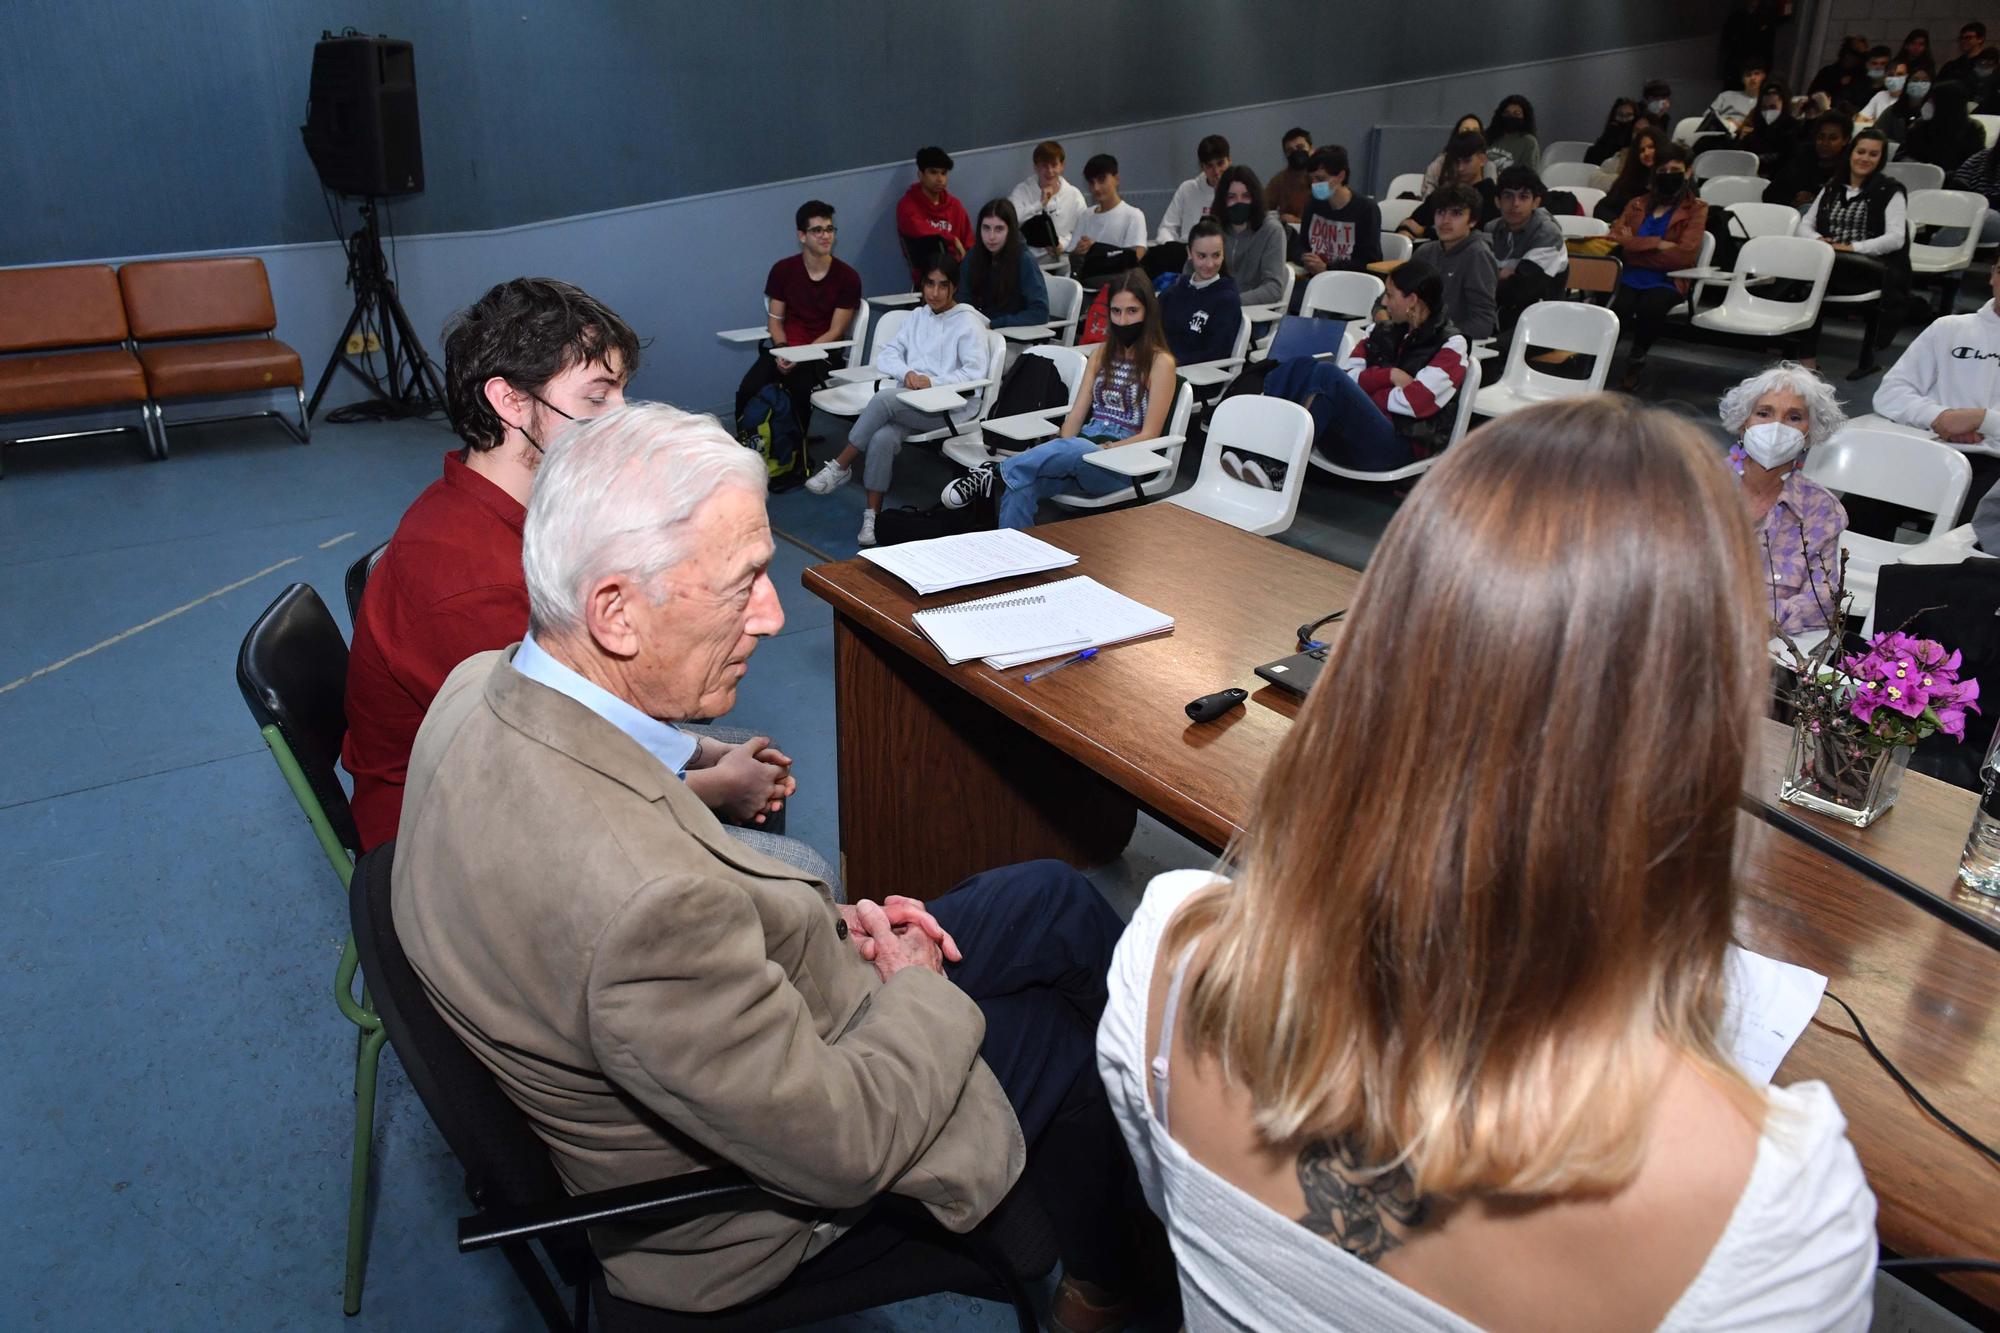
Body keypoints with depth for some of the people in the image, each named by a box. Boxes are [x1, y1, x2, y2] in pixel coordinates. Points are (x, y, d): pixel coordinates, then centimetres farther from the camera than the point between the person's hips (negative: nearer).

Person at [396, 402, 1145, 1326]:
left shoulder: (483, 687, -14)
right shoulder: (643, 902, -42)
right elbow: (842, 1149, -29)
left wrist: (826, 920, -3)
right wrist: (920, 991, -11)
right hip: (754, 1203, -7)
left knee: (1054, 897, 11)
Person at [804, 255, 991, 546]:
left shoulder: (968, 323, 3)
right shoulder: (917, 317, 22)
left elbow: (976, 372, -9)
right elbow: (885, 354, 15)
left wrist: (933, 382, -17)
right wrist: (907, 373, -7)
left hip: (949, 407, -5)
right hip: (909, 403, 5)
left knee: (885, 398, -32)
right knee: (883, 437, -30)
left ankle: (840, 465, -19)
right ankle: (873, 514, -24)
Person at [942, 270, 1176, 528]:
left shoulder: (1160, 362, 1)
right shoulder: (1102, 352, 19)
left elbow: (1149, 435, -4)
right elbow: (1077, 411, 10)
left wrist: (1105, 449, -16)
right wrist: (1059, 452, -9)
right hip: (1081, 448, 5)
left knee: (1075, 449, -42)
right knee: (1019, 488, -30)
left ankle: (996, 473, -33)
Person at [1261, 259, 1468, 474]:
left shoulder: (1451, 345, 4)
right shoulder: (1380, 331, 21)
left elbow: (1417, 402, -10)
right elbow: (1346, 376, 9)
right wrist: (1390, 375, -5)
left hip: (1397, 446, -6)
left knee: (1326, 374, -27)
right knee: (1302, 366, -17)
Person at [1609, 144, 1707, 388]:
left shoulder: (1696, 209, 12)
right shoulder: (1637, 205, 22)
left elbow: (1684, 254, -4)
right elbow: (1616, 237, 4)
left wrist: (1635, 245, -4)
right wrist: (1656, 244, -9)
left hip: (1666, 281, -2)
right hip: (1628, 277, 2)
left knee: (1650, 307, -37)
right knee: (1618, 306, -35)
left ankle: (1638, 358, -10)